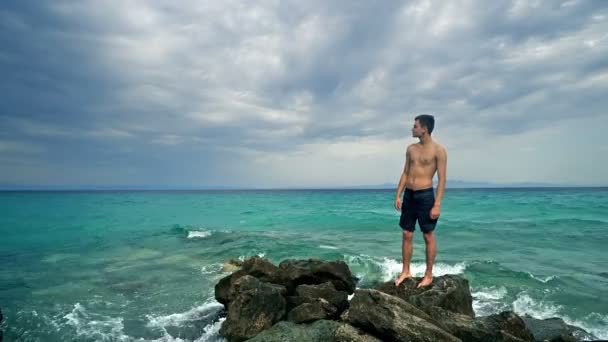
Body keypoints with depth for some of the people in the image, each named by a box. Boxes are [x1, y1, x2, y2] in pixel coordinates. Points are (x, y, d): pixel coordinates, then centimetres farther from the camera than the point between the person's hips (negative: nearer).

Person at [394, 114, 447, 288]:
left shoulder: (438, 150, -8)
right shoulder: (411, 149, 9)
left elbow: (442, 179, -10)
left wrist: (437, 204, -16)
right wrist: (398, 196, 7)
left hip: (425, 196, -6)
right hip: (409, 195, 6)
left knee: (428, 236, 5)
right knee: (407, 235, 10)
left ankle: (429, 275, 17)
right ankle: (405, 271, 22)